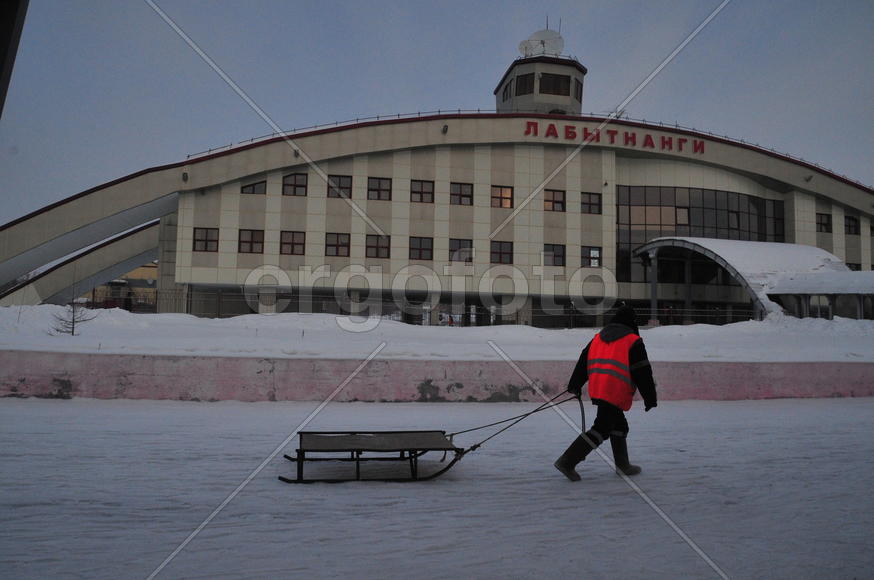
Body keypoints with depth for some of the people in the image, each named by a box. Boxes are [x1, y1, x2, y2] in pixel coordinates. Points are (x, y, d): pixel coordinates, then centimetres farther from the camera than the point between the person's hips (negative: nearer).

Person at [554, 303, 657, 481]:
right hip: (615, 393, -7)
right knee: (602, 429, -5)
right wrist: (650, 399, 3)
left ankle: (623, 465, 28)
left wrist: (575, 385, 23)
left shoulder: (598, 337, 16)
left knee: (619, 425, 20)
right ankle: (567, 461, -10)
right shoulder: (633, 341, -2)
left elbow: (583, 361, 17)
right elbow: (642, 373, -4)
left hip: (597, 390, 7)